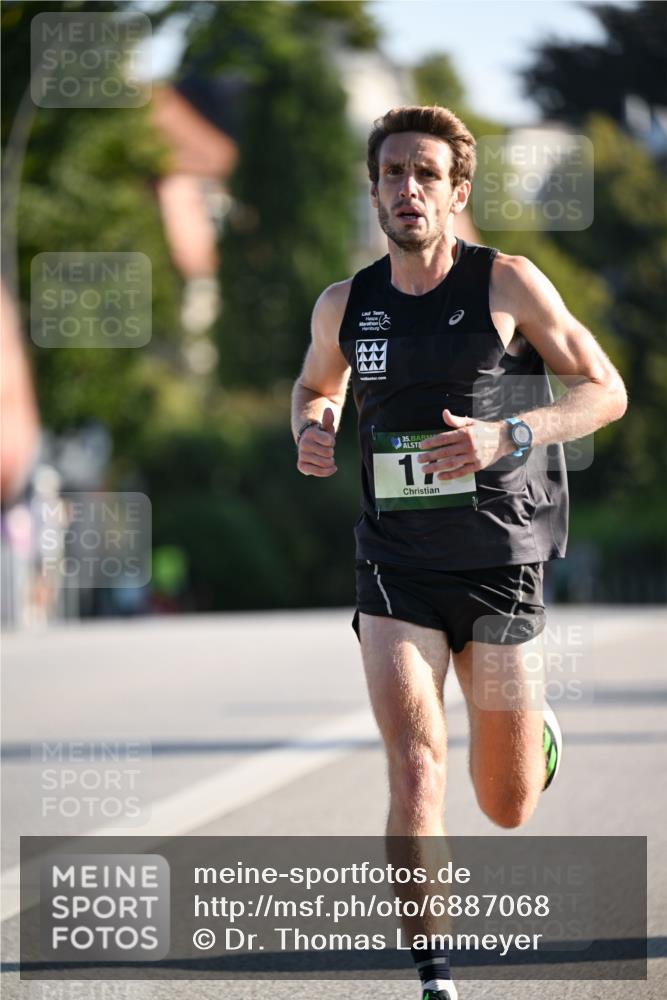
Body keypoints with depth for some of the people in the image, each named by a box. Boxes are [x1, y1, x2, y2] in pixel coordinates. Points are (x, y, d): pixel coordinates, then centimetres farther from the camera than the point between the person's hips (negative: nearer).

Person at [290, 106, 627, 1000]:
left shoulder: (507, 284, -6)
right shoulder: (345, 307, 4)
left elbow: (606, 391, -3)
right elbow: (316, 385, 26)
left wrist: (504, 437, -19)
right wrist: (311, 432, 1)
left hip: (499, 564, -1)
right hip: (395, 566, 1)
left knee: (506, 807, 10)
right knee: (415, 767, -18)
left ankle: (535, 727, 47)